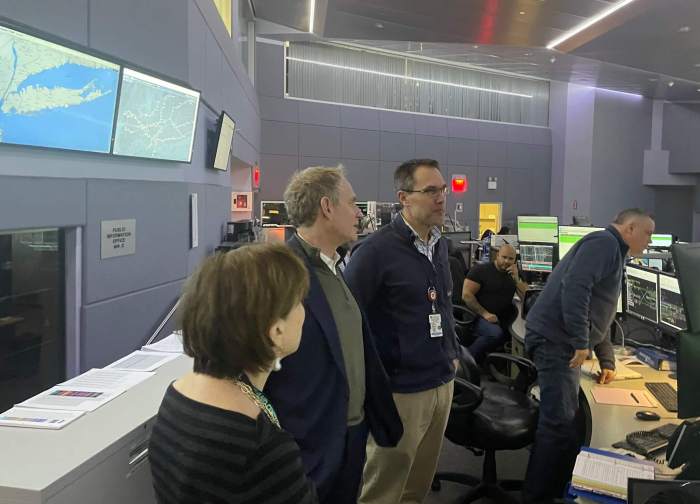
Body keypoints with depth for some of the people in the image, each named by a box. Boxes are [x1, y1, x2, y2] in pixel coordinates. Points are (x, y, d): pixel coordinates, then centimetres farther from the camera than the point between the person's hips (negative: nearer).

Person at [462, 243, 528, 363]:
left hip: (504, 319, 7)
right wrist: (484, 313, -17)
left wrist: (516, 279, -10)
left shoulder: (515, 274, 13)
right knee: (495, 333, -34)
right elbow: (466, 294, -10)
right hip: (479, 316, -7)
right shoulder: (480, 269, -2)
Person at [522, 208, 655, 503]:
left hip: (564, 343, 11)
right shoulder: (604, 243, -9)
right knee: (559, 425, -8)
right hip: (555, 339, -11)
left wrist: (607, 362, 30)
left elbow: (599, 316, 29)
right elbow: (574, 288, -25)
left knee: (565, 421, 15)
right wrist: (581, 343, -23)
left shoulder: (614, 253, 24)